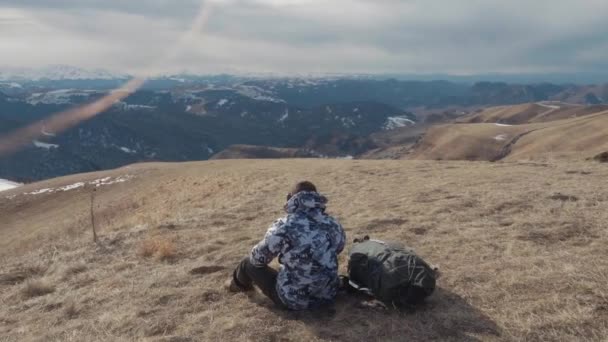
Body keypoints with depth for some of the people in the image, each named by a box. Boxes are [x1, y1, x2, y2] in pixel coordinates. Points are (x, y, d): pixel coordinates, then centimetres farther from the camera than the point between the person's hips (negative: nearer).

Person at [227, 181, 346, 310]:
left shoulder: (285, 225, -21)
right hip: (328, 295, 5)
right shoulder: (334, 224, -6)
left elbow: (258, 257, -8)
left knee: (250, 263, 18)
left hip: (293, 299, -5)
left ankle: (238, 283, 51)